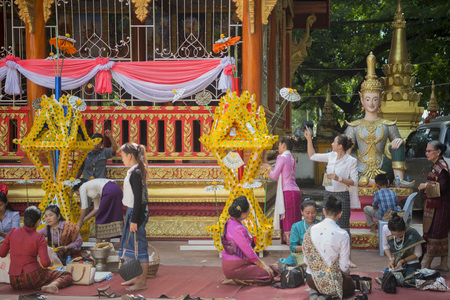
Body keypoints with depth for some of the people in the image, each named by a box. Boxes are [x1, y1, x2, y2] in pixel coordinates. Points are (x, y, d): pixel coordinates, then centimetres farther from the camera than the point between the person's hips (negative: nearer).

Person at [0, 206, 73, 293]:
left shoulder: (12, 232, 1)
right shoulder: (39, 238, -7)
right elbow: (45, 263, -14)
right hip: (33, 277, -4)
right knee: (67, 276, 5)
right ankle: (52, 285, -24)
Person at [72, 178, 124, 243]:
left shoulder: (83, 187, 13)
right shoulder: (92, 189, 33)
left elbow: (84, 208, 8)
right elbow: (96, 208, 31)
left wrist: (80, 223, 17)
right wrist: (83, 220, 35)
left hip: (109, 191, -8)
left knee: (100, 218, 6)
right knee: (108, 217, 16)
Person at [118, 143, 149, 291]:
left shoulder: (136, 173, -18)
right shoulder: (134, 171, 12)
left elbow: (138, 198, -20)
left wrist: (134, 220, -19)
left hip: (137, 212, -10)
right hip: (132, 211, 10)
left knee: (139, 246, -3)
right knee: (131, 244, 17)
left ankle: (142, 282, 5)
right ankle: (137, 277, 28)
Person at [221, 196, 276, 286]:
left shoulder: (231, 222, 8)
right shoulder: (237, 229, -24)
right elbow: (249, 252, -19)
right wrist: (262, 264, -7)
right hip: (234, 267, -10)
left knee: (270, 269, 14)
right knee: (268, 276, -12)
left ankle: (233, 278, 8)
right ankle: (233, 280, -9)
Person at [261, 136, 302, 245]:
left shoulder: (282, 157, -6)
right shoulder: (292, 158, 18)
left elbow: (275, 176, -3)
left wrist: (269, 168, 16)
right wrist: (270, 167, 30)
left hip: (287, 192, -8)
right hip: (296, 191, 8)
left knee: (288, 222, -7)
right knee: (294, 222, 7)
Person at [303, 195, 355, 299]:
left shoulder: (310, 231, -6)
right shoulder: (343, 235, -17)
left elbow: (307, 260, 1)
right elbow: (344, 266, -12)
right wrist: (346, 273, 11)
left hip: (311, 280, 5)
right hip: (332, 280, -4)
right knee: (351, 286, 29)